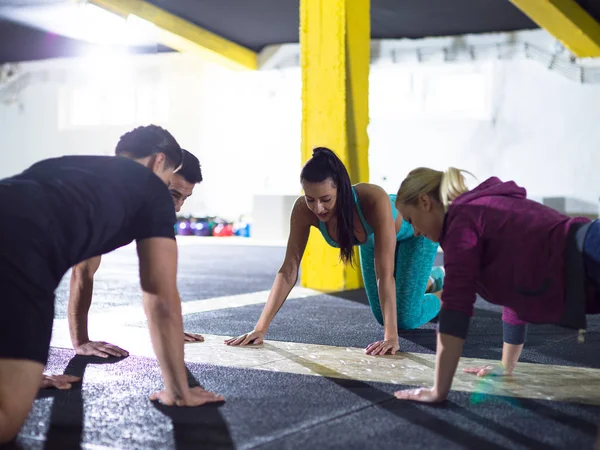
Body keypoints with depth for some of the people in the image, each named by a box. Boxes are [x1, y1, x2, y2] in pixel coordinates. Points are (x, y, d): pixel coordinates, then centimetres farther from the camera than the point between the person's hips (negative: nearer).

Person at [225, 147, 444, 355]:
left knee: (406, 319, -11)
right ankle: (432, 280, 42)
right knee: (383, 316, 14)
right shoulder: (303, 210, -35)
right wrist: (260, 329, -35)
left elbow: (384, 274, -45)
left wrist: (391, 337, -49)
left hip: (413, 229, -4)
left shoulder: (374, 200, -47)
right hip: (374, 237, 5)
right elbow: (289, 270, -30)